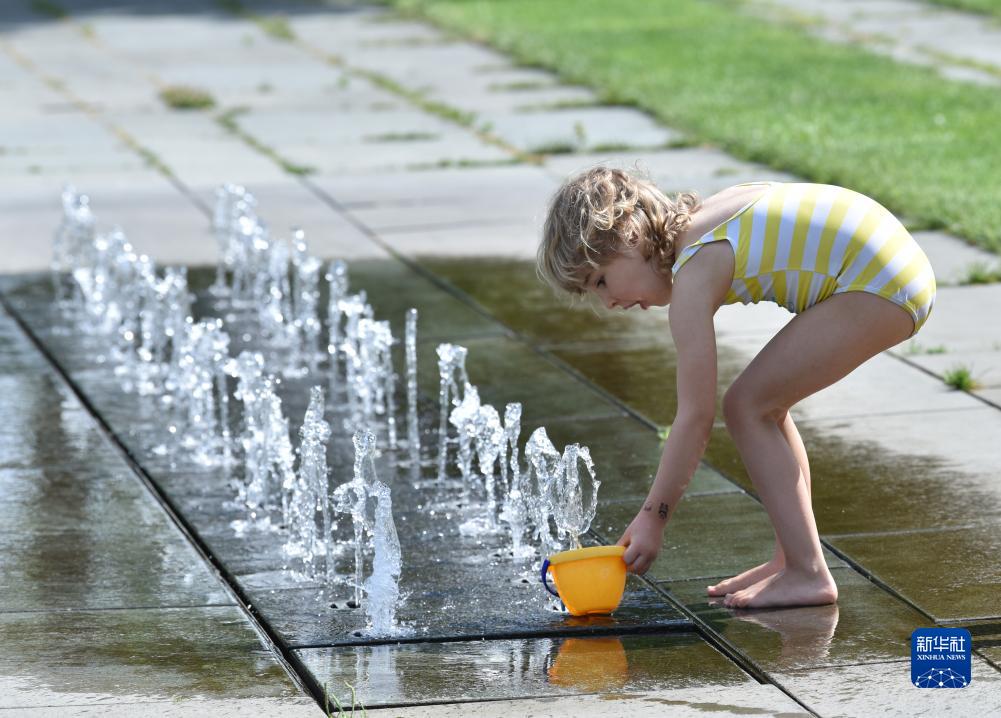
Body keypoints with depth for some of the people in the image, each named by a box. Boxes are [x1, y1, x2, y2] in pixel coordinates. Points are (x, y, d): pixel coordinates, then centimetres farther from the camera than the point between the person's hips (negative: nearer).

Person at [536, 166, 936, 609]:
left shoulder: (692, 279, -15)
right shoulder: (701, 220, 11)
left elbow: (695, 418, -15)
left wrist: (652, 519, -10)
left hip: (878, 285, -10)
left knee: (747, 406, -8)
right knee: (766, 405, 15)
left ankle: (807, 574, -7)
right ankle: (791, 559, 18)